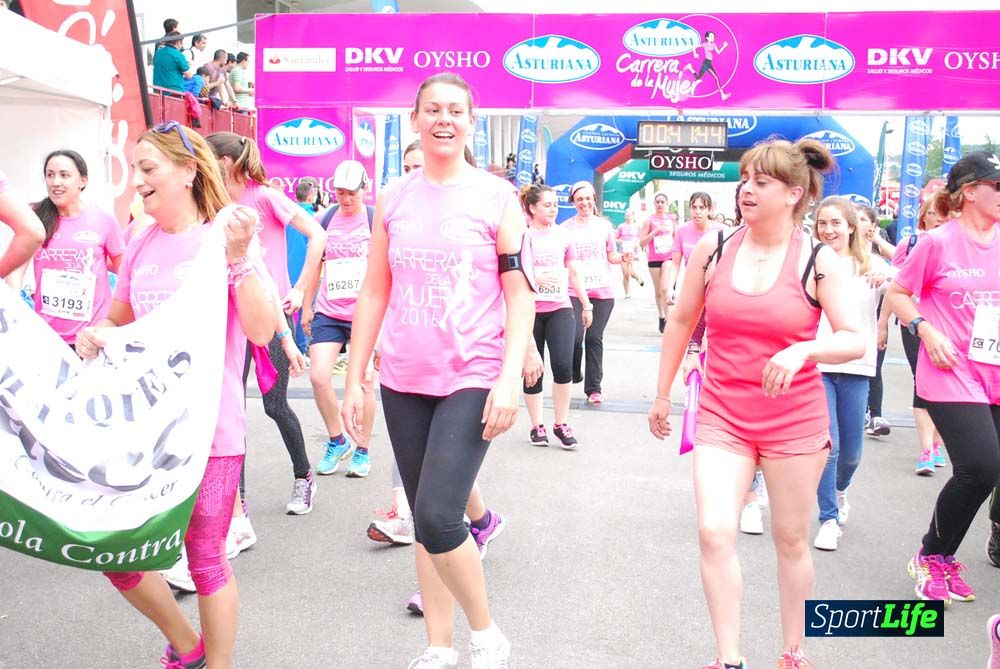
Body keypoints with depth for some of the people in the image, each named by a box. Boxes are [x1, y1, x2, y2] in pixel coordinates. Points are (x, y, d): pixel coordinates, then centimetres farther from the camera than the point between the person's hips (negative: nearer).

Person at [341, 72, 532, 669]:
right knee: (425, 521, 11)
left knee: (436, 518, -14)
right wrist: (354, 381, 8)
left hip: (472, 379, -4)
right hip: (404, 379, 4)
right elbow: (374, 294, 10)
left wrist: (510, 379, -14)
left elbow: (520, 296, -4)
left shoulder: (497, 196, -1)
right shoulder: (393, 199, 9)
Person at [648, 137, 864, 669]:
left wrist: (803, 349, -30)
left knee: (791, 540, 11)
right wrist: (662, 395, 14)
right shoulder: (712, 249, -2)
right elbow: (682, 323, 9)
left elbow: (855, 341, -9)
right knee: (714, 533, -12)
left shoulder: (817, 261, -7)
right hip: (722, 416, 1)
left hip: (795, 420, -1)